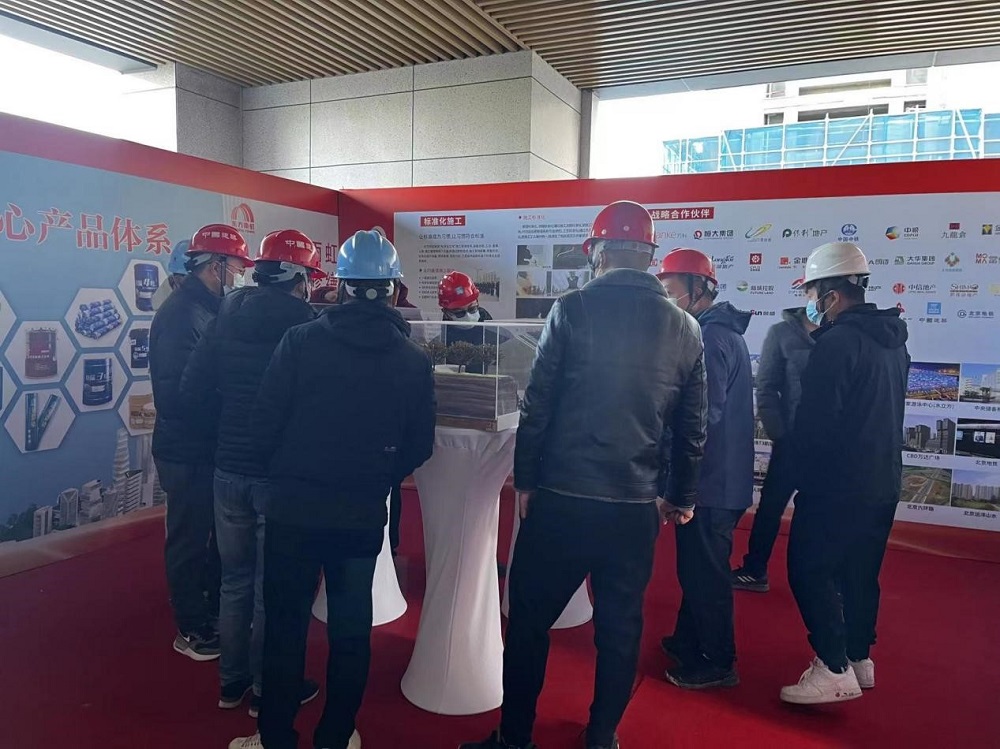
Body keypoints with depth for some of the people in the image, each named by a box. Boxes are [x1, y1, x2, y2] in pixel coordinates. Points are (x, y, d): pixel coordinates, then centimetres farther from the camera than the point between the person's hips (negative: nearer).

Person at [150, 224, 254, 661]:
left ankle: (218, 611, 36)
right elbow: (178, 392, -25)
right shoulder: (181, 314, -20)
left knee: (224, 533, 19)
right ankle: (192, 631, 22)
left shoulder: (210, 309, 9)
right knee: (190, 539, 6)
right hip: (187, 451, -9)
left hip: (212, 447, 9)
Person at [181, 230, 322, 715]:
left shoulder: (225, 320, 0)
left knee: (235, 579, 19)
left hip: (229, 469, 5)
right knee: (273, 585, 10)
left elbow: (191, 393, 0)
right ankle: (267, 689, 25)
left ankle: (231, 682, 34)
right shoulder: (307, 327, -14)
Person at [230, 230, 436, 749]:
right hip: (363, 515, 2)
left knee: (285, 626, 14)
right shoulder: (414, 360, -5)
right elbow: (418, 447, -1)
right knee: (351, 630, 17)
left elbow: (265, 423, -10)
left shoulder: (301, 340, -11)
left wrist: (290, 473, 9)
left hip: (293, 509, -1)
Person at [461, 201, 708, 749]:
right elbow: (692, 427, 8)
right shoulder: (685, 329, 3)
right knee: (620, 627, 17)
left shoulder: (573, 309, -7)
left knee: (529, 621, 11)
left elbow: (538, 404, -8)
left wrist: (524, 478, 3)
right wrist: (682, 496, 19)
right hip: (637, 506, 4)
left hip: (562, 499, -3)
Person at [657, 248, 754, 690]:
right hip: (720, 474, 10)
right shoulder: (721, 330, 14)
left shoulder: (711, 338, -19)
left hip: (711, 478, -10)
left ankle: (716, 664, 17)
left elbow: (705, 414, -25)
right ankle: (689, 642, 36)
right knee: (697, 567, 21)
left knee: (704, 572, 2)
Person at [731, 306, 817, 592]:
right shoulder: (782, 333, 0)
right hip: (791, 438, -1)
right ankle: (754, 570, 23)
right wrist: (779, 433, -7)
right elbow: (766, 387, -2)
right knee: (771, 503, 9)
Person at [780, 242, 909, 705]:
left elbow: (815, 419, -18)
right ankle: (859, 658, 29)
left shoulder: (838, 342, -19)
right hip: (882, 481, 9)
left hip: (838, 483, -9)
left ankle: (835, 670, 3)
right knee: (860, 573, 17)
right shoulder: (892, 340, 9)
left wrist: (803, 473, -4)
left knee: (810, 571, 0)